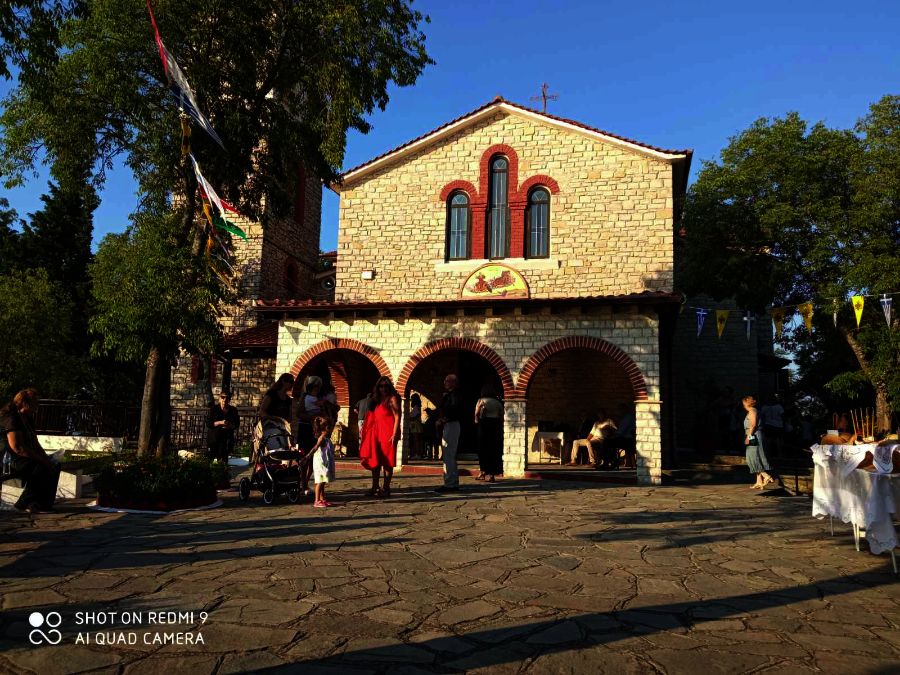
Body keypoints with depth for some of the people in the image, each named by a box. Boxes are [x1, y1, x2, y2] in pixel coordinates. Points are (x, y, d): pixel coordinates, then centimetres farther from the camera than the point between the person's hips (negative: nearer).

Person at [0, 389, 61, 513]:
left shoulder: (27, 419, 14)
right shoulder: (11, 418, -18)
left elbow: (35, 443, 18)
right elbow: (17, 447, -27)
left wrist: (46, 458, 2)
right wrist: (41, 459, -24)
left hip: (21, 460, 10)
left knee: (54, 466, -1)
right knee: (41, 468, -29)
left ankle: (44, 504, -3)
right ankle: (24, 504, -16)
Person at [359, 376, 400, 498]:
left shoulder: (392, 398, -3)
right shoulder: (377, 399, 18)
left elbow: (397, 417, -10)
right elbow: (373, 417, 18)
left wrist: (394, 434, -17)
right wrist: (365, 430, 10)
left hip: (388, 433, -7)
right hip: (376, 433, 7)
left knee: (387, 461, -3)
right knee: (374, 460, 6)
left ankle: (385, 488, 2)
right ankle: (375, 487, 11)